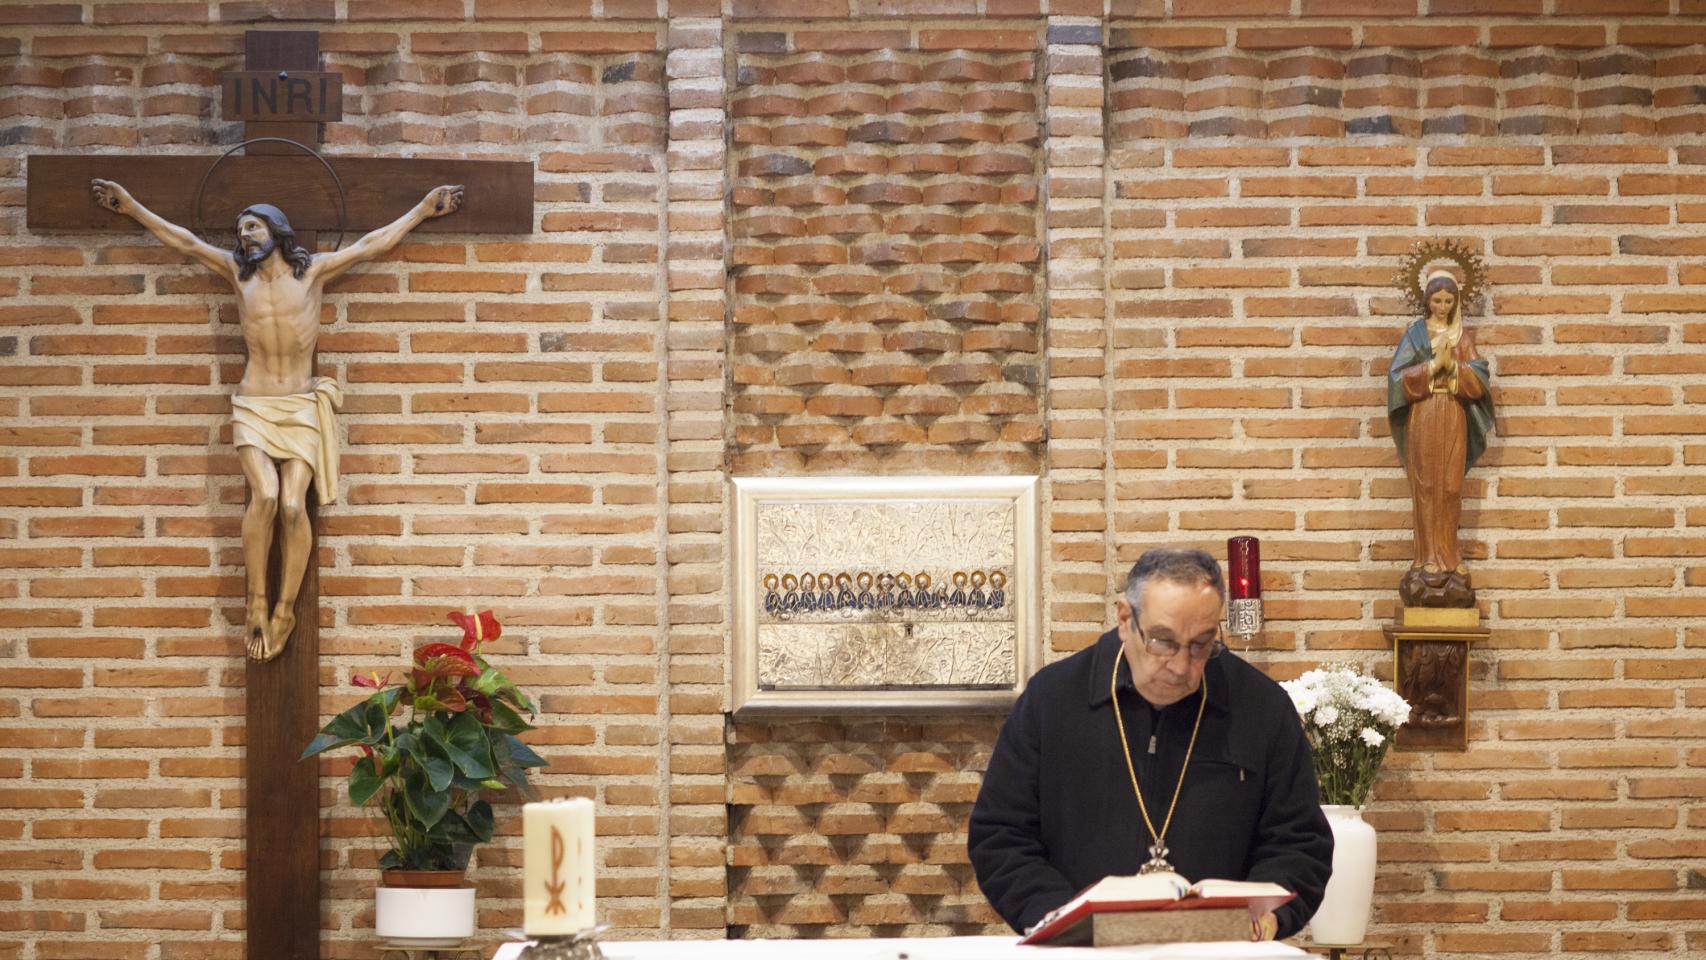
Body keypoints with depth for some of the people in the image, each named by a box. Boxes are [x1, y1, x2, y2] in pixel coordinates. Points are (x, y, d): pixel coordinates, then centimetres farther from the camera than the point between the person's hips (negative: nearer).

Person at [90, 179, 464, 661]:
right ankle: (256, 604, -14)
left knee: (293, 505, -17)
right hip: (254, 408, 0)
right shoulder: (238, 272, 7)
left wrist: (423, 210, 9)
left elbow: (372, 244, 7)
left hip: (302, 408, 0)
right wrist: (131, 206, 13)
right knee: (265, 495, -24)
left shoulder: (313, 271, 3)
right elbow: (184, 241, 11)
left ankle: (285, 611, -5)